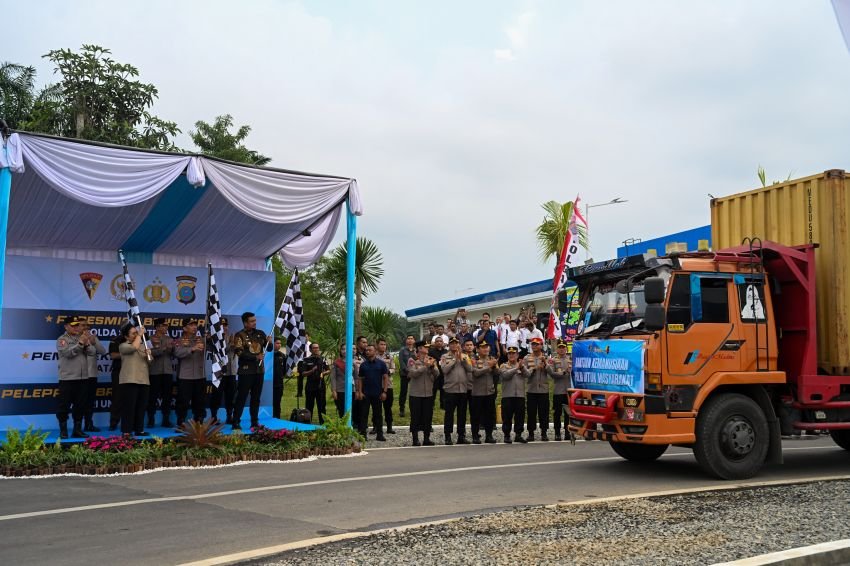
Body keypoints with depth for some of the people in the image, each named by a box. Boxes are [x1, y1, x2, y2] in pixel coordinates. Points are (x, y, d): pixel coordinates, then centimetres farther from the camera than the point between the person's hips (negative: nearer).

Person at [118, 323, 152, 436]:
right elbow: (134, 347, -22)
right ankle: (126, 431, -3)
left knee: (141, 406, 7)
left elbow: (150, 361, 15)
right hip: (129, 381, -6)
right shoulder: (123, 346, 0)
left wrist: (148, 355, -6)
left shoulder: (143, 345, 18)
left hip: (143, 380, 6)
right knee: (129, 406, -7)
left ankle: (139, 429, 14)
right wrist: (140, 335, -12)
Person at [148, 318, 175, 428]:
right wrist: (165, 348, -21)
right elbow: (151, 352, -15)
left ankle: (166, 419, 9)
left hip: (168, 371, 4)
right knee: (153, 396, -1)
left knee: (167, 396, 4)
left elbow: (174, 354, 6)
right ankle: (151, 420, 6)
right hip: (154, 371, -4)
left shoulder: (169, 339, 12)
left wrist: (172, 348, -13)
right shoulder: (150, 339, -1)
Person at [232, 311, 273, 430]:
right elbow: (239, 352, -16)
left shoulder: (260, 333, 9)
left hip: (259, 370, 5)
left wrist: (269, 342, -10)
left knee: (256, 397, 9)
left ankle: (255, 422, 15)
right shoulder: (240, 335, -5)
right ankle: (236, 423, -1)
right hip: (246, 371, -5)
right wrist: (256, 357, -17)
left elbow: (269, 349, 12)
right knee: (241, 397, -4)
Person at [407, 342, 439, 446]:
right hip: (416, 394, -4)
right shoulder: (412, 360, -4)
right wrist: (425, 366, -19)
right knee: (415, 417, 0)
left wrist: (432, 366, -16)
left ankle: (426, 439, 15)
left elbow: (437, 374, 2)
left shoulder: (431, 360, 9)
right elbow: (413, 373, -17)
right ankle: (415, 439, 6)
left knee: (428, 417, 7)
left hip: (429, 393, 4)